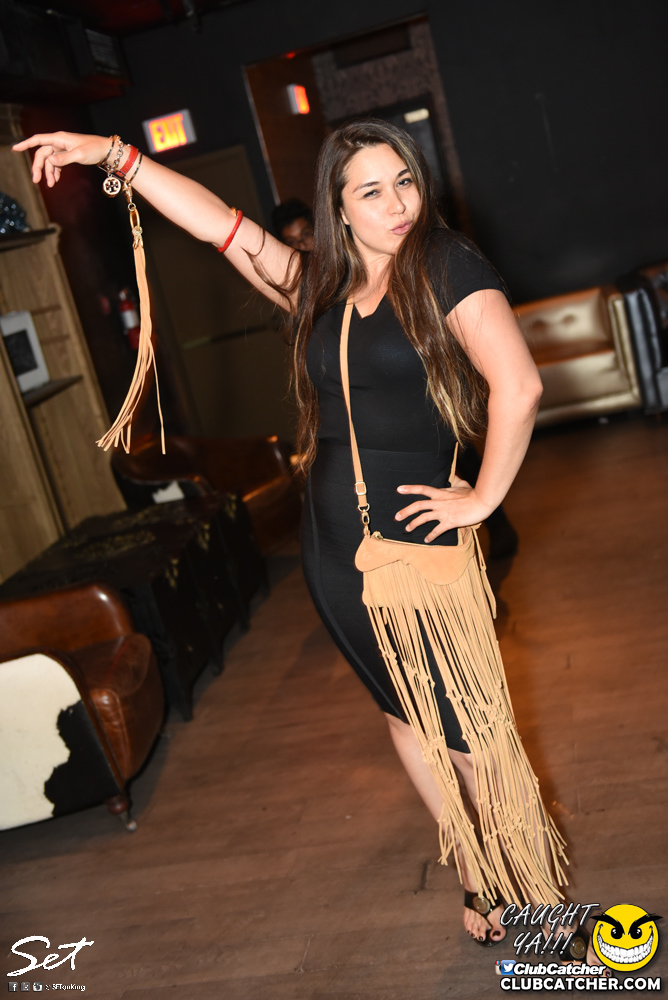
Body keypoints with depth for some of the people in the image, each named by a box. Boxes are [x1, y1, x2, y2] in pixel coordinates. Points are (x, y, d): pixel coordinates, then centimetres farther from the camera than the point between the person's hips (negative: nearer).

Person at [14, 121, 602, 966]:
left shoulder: (445, 266, -6)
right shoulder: (318, 287, 10)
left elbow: (517, 384, -16)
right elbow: (218, 222, 13)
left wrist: (484, 497, -14)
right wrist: (113, 155, 11)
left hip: (418, 536, -6)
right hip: (333, 545, 6)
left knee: (473, 731, 2)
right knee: (404, 714, 16)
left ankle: (545, 908, 22)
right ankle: (478, 881, 36)